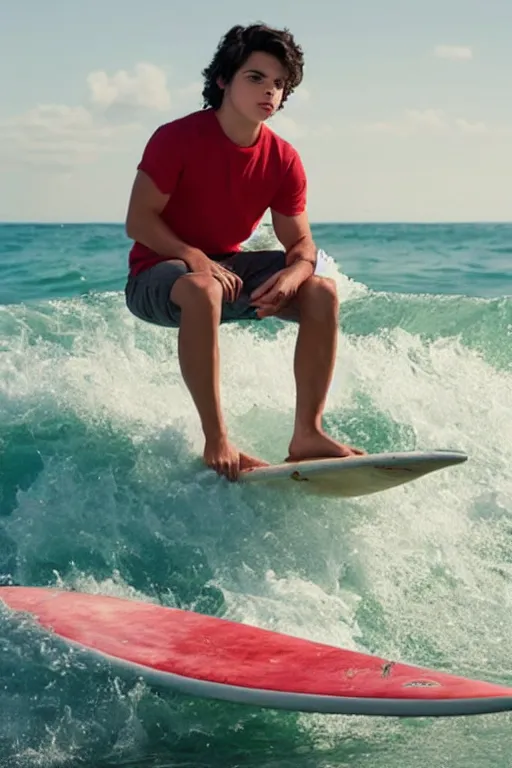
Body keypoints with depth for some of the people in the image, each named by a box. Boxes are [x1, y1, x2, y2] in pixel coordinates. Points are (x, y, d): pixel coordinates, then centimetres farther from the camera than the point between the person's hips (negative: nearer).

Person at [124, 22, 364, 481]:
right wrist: (196, 258, -32)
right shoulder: (177, 139, -16)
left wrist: (293, 273, -26)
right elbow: (139, 222, -16)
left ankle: (307, 434, -16)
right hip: (157, 274, -5)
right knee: (203, 289, -40)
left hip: (231, 270, 6)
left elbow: (301, 242, -1)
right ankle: (217, 442, -35)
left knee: (322, 292, -14)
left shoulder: (283, 161, -3)